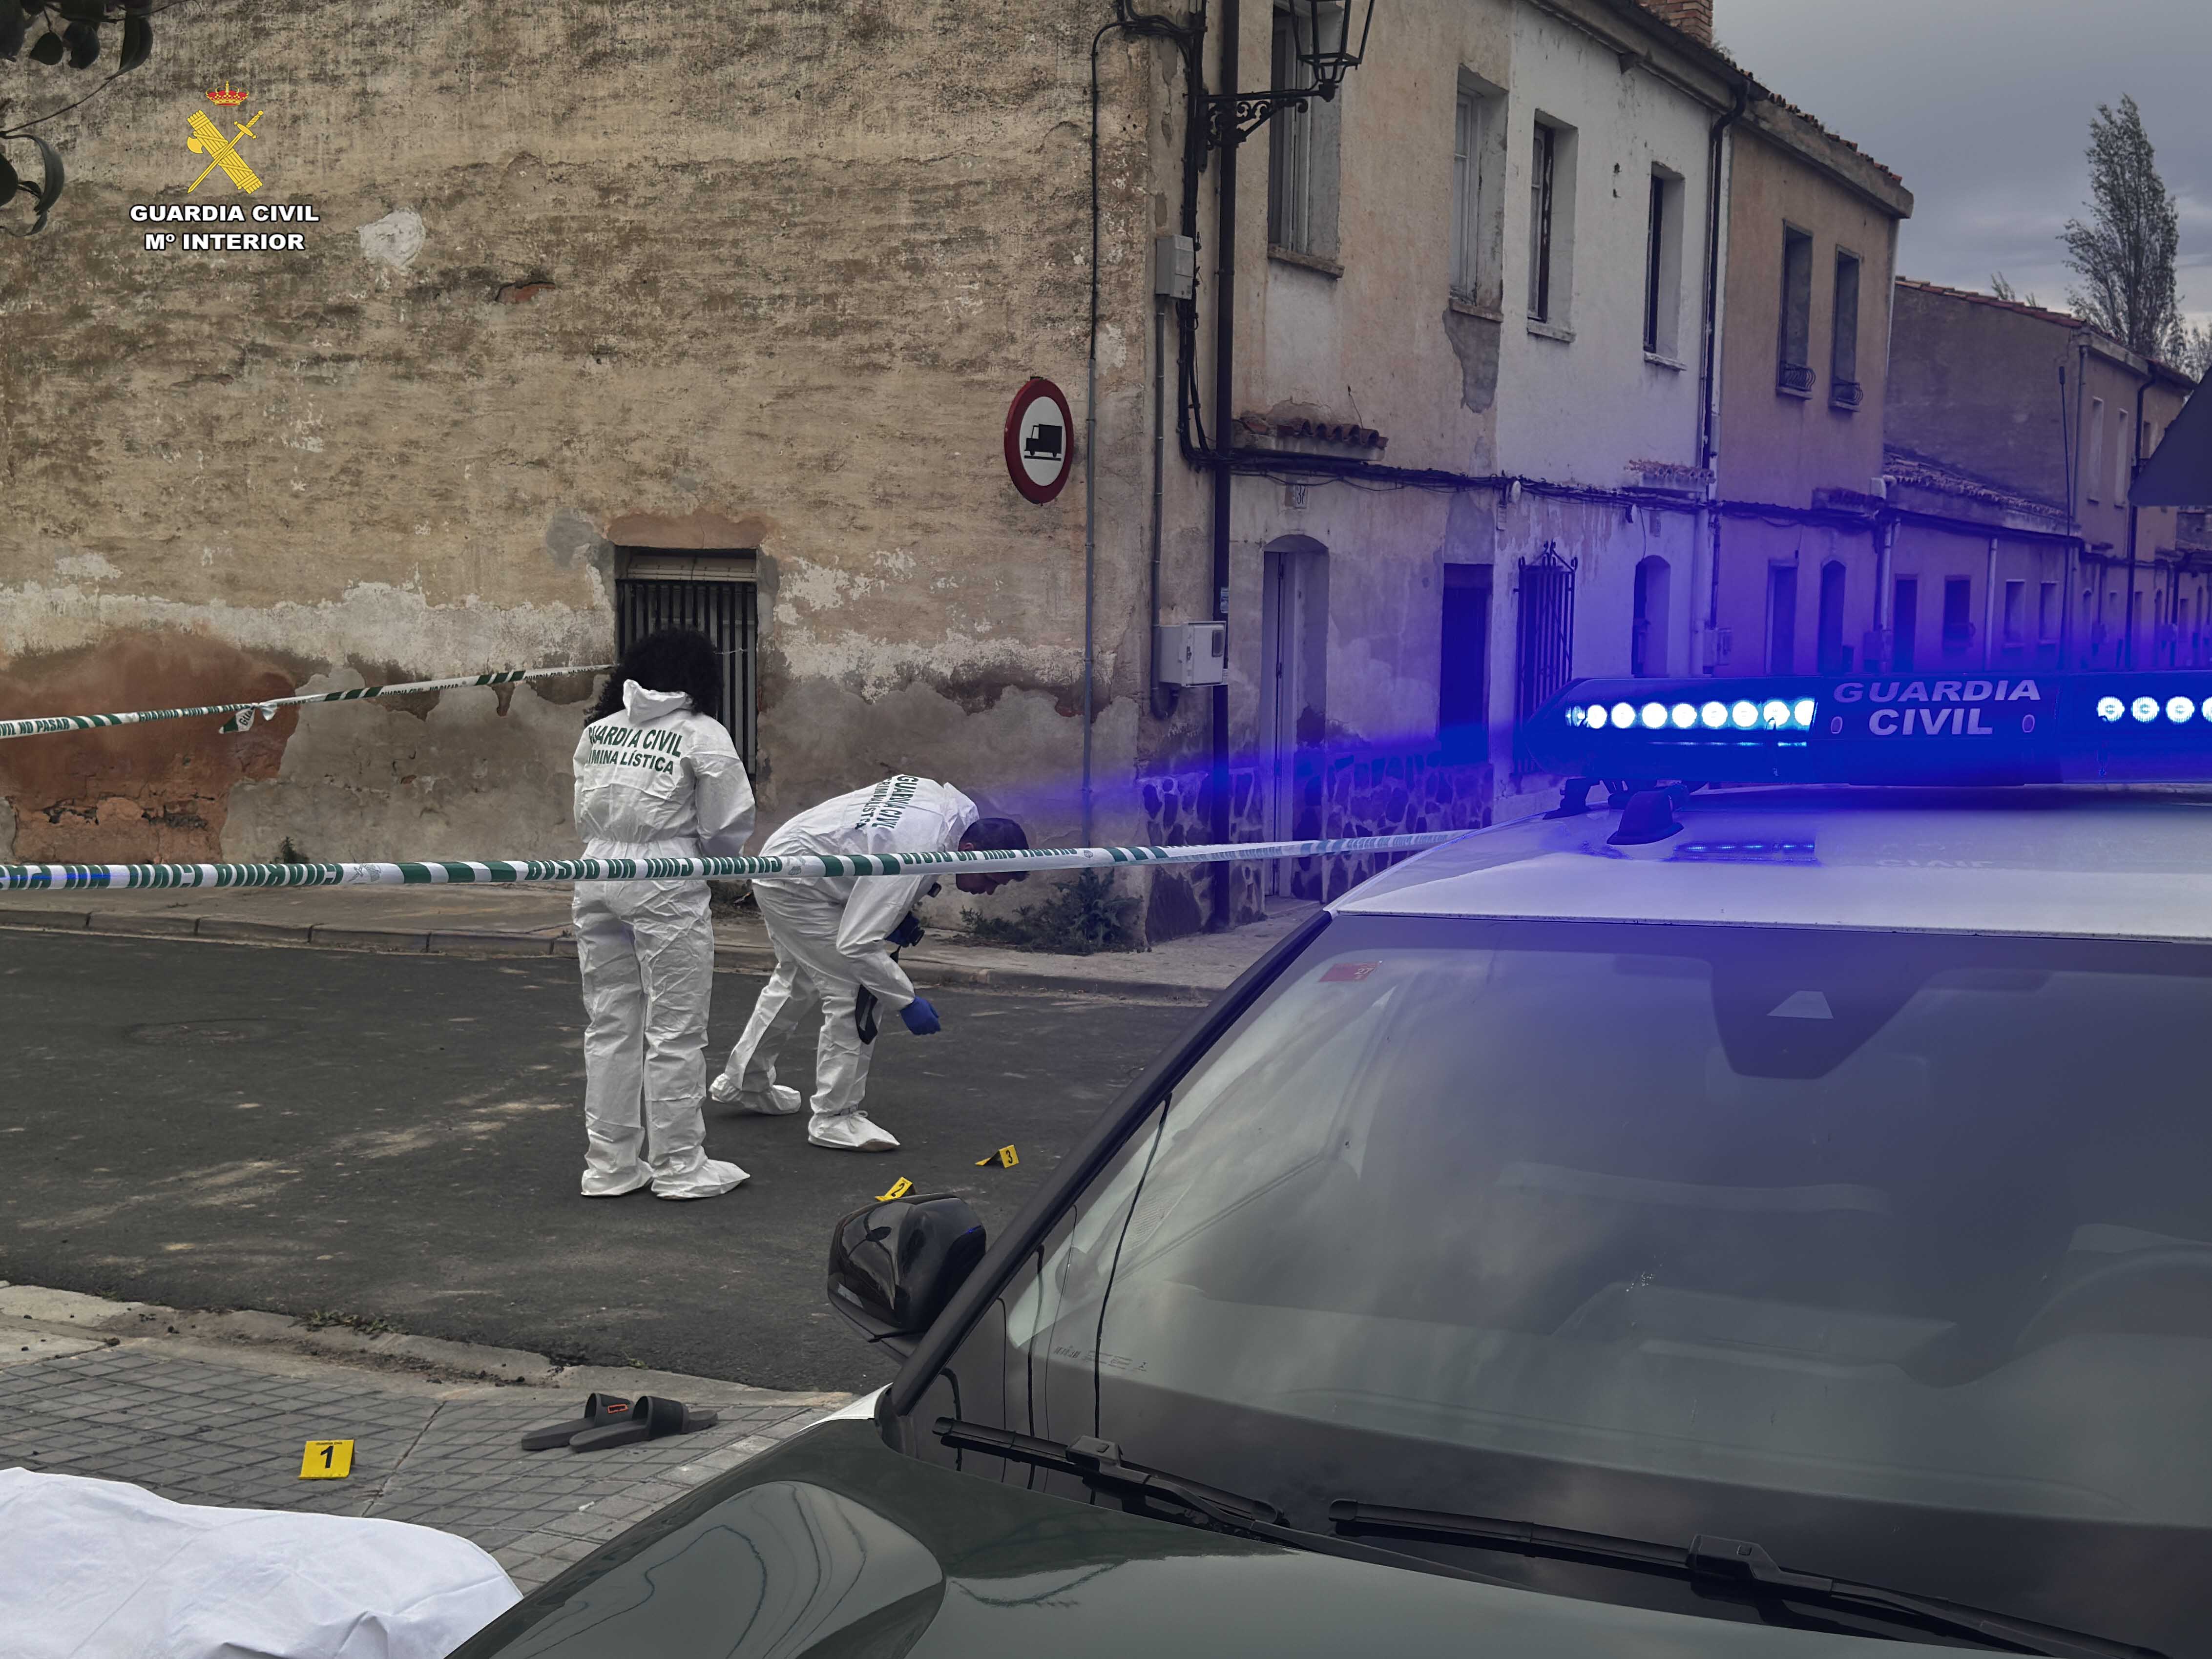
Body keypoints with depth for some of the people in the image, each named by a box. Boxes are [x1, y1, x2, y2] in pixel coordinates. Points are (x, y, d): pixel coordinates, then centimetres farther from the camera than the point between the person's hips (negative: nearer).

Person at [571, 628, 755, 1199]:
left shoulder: (599, 729, 9)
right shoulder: (703, 735, -5)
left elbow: (584, 813, 7)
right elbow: (728, 826, -5)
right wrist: (711, 856, 14)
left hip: (600, 873, 5)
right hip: (667, 881, -5)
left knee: (609, 1025, 13)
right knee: (675, 1030, 4)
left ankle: (609, 1164, 20)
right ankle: (678, 1166, 10)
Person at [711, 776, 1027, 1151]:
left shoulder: (956, 804, -8)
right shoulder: (914, 856, -35)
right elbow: (857, 944, -34)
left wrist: (896, 914, 4)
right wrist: (906, 1002, -27)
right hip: (796, 886, -10)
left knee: (797, 979, 27)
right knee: (854, 990, -13)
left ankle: (745, 1083, 42)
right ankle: (835, 1117, -5)